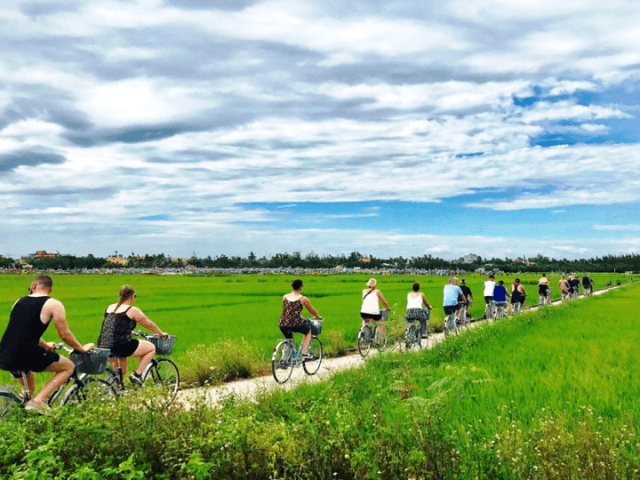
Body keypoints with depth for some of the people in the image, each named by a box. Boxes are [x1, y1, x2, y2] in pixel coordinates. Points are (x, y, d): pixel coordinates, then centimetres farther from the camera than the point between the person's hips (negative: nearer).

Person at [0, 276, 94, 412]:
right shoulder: (54, 304, 0)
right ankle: (38, 401, -1)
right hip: (27, 354, -7)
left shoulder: (19, 302, 19)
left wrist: (46, 346, 47)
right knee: (68, 367, 12)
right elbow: (65, 335, 1)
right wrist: (82, 349, 19)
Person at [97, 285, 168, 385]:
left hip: (103, 347, 8)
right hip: (120, 346, -8)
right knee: (151, 348, 10)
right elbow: (149, 325, 8)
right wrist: (162, 334, 25)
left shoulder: (109, 308, 16)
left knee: (121, 372, 28)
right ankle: (137, 374, 4)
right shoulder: (132, 310, -4)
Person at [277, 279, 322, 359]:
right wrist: (318, 317, 35)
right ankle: (304, 353, 17)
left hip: (282, 325, 4)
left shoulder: (285, 297, 14)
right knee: (308, 331, 25)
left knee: (289, 340, 31)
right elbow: (312, 310, 14)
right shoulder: (303, 299, 1)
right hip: (295, 324, -4)